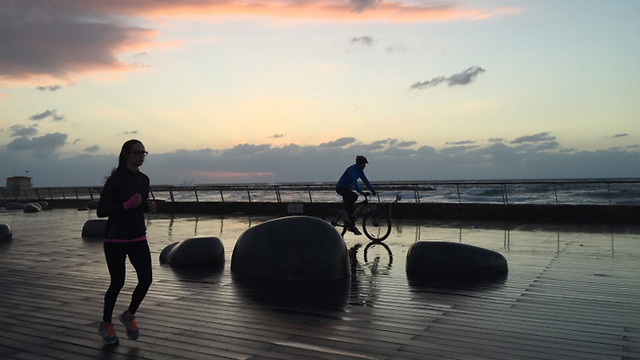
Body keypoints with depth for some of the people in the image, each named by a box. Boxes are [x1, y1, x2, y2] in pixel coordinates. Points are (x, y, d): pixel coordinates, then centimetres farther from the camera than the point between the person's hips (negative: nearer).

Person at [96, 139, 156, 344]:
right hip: (116, 239, -5)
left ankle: (129, 316, 21)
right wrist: (127, 204, -24)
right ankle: (105, 325, 27)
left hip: (138, 237, 5)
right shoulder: (115, 179, -13)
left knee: (146, 279, -6)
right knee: (118, 282, 3)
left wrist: (149, 206, -2)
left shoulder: (144, 179, 6)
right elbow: (101, 211, -14)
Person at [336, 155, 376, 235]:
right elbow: (354, 181, -34)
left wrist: (372, 190, -7)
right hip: (340, 187, -9)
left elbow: (365, 180, 4)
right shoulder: (352, 169, -22)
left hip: (347, 189, 9)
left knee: (350, 207, 4)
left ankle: (351, 226, 8)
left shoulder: (360, 171, 6)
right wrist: (360, 191, -45)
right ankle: (344, 211, -17)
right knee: (354, 196, -31)